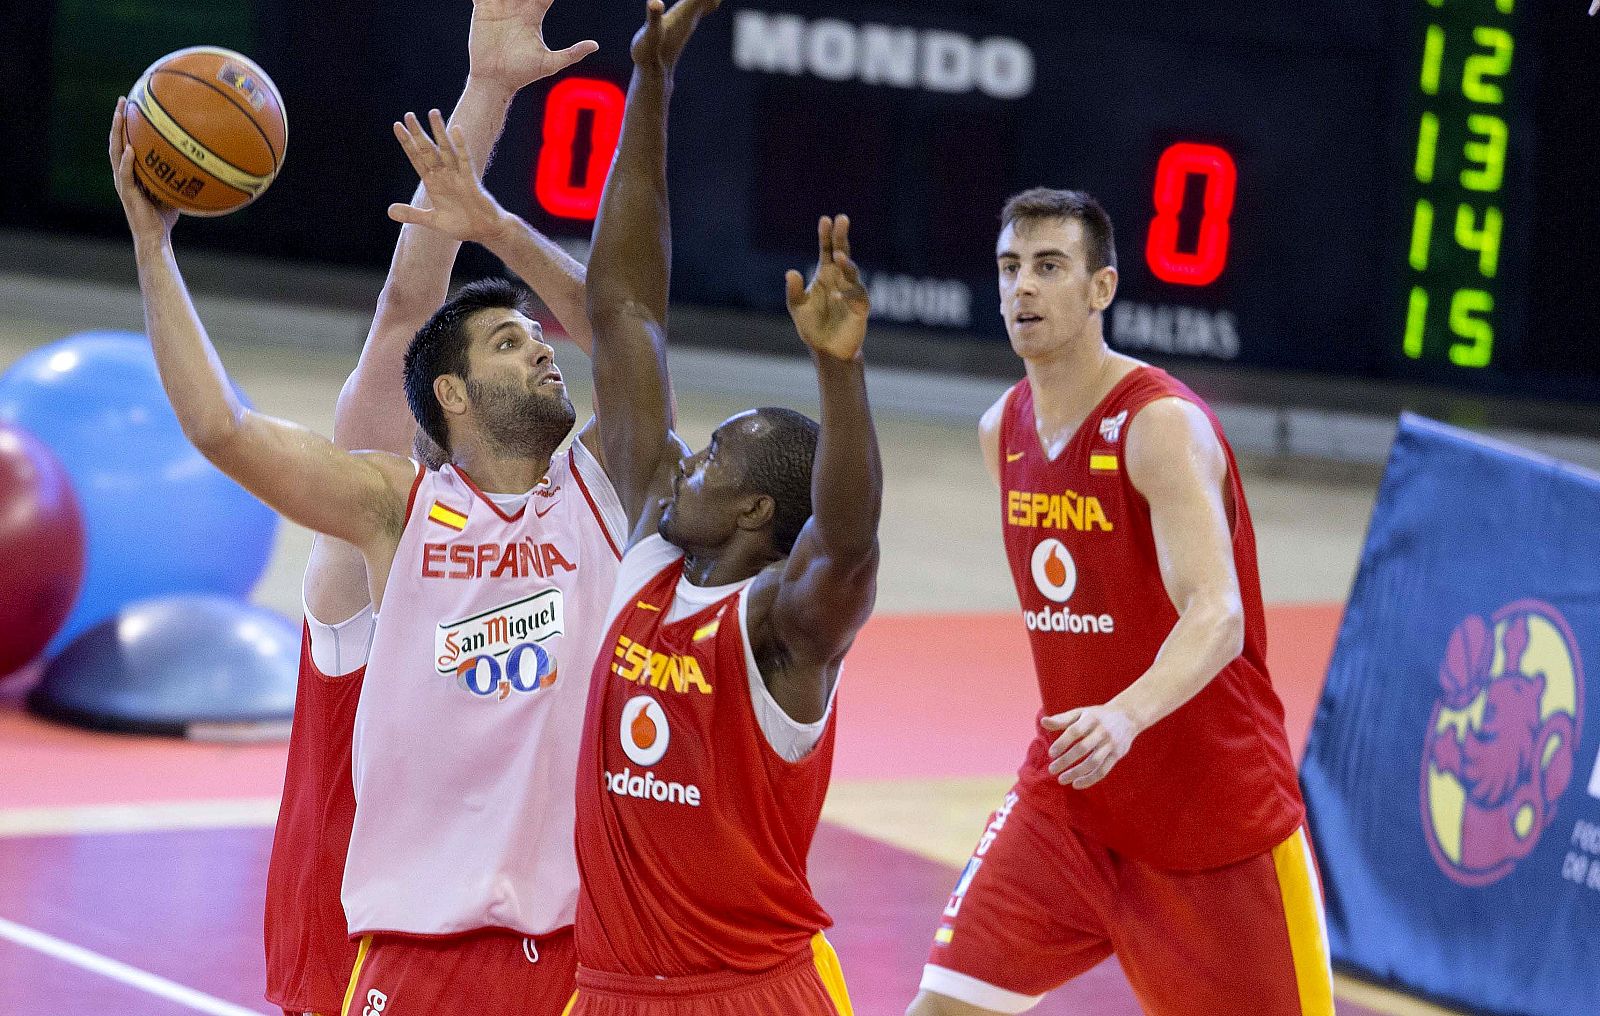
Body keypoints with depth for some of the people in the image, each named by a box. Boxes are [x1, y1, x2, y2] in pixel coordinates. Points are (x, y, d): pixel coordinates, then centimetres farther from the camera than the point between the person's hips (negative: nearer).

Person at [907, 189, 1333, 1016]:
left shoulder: (1163, 426, -19)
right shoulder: (1003, 432, 4)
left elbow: (1218, 617, -33)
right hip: (1066, 802, 6)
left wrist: (1126, 716, -49)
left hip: (1216, 808, -6)